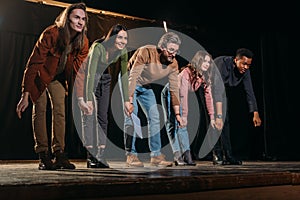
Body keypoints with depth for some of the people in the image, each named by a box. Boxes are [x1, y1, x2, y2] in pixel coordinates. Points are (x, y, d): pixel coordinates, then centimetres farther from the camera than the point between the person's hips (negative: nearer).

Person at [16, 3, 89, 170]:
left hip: (58, 77, 4)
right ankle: (43, 156, -4)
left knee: (60, 111, -4)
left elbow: (78, 70, -10)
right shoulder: (51, 34, -31)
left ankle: (59, 154, -1)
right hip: (40, 75, -4)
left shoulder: (83, 43, -17)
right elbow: (34, 63, -31)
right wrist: (25, 95, -34)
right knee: (40, 110, -8)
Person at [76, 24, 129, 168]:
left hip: (104, 79, 6)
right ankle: (90, 157, -14)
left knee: (103, 117, 3)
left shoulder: (122, 51, -14)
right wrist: (89, 100, -43)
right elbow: (90, 74, -37)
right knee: (89, 115, -15)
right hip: (86, 77, -6)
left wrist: (127, 100, -13)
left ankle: (101, 157, 8)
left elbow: (124, 75, -10)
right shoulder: (98, 48, -32)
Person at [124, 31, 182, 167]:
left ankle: (156, 155, 4)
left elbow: (174, 88, -9)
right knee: (132, 116, -16)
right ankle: (131, 155, -9)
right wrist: (129, 101, -42)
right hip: (128, 83, -6)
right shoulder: (146, 52, -32)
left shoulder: (173, 64, -14)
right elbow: (133, 77, -35)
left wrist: (177, 113, -11)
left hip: (145, 87, 6)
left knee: (154, 117, -2)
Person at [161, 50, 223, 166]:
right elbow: (184, 95, -36)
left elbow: (208, 97, -14)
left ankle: (187, 156, -1)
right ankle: (177, 156, -11)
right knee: (173, 124, -10)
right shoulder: (187, 73, -32)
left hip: (179, 96, 6)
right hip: (169, 93, -6)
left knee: (182, 125, 1)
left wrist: (212, 118, -19)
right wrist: (184, 116, -39)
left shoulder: (205, 77, -11)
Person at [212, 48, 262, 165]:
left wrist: (255, 113, -19)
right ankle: (217, 156, -11)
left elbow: (249, 92, -12)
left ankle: (227, 156, 5)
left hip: (223, 91, 7)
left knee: (225, 121, 2)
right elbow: (217, 86, -41)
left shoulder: (245, 71, -13)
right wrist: (219, 108, -50)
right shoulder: (222, 63, -34)